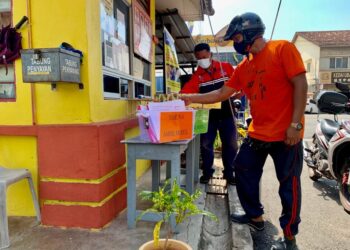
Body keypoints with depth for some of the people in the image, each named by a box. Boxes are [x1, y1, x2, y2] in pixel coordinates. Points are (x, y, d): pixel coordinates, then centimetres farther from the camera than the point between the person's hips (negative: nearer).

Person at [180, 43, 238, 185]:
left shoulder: (226, 67, 0)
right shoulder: (197, 76, -3)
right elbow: (186, 91, -17)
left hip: (226, 113, 1)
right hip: (207, 115, 0)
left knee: (230, 144, 7)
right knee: (205, 144, 4)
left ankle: (229, 173, 25)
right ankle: (207, 172, 24)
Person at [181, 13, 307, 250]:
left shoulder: (283, 48, -7)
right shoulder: (243, 67, 11)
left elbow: (300, 84, -13)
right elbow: (221, 94, 14)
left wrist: (295, 124, -17)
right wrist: (191, 98, 10)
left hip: (286, 134, -7)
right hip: (257, 134, 7)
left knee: (288, 184, 4)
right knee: (243, 171, 13)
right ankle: (255, 216, 34)